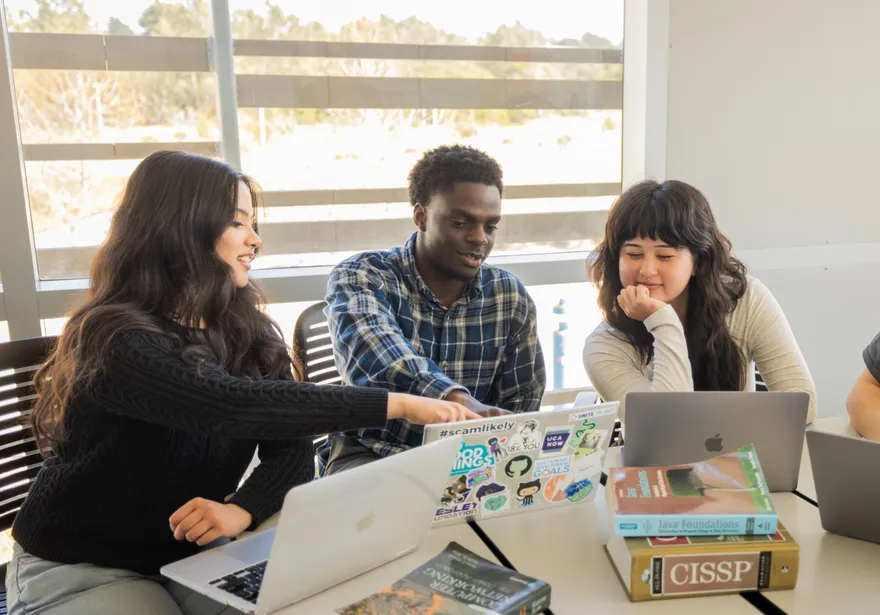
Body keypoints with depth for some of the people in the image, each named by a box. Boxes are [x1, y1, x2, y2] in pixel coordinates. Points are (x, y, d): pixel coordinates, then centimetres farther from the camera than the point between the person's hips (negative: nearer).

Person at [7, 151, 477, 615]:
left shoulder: (242, 328, -3)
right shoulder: (114, 337, -24)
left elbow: (292, 446, -10)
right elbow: (234, 406, -39)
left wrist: (242, 510, -31)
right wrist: (401, 405, -39)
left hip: (192, 554, 5)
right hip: (78, 569, -5)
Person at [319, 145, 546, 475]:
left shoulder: (512, 299, 1)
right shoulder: (360, 277, -10)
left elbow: (521, 402, 5)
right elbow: (370, 347, -33)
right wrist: (462, 401, -50)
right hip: (369, 456, -3)